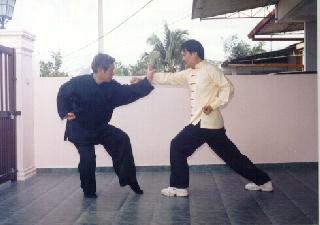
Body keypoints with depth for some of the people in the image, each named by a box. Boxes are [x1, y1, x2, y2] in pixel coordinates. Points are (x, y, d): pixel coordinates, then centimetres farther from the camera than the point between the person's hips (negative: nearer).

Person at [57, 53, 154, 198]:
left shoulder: (112, 87, -7)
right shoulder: (79, 83, -19)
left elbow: (130, 92, -6)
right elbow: (62, 94, -5)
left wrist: (148, 81, -14)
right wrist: (65, 113, -12)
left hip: (100, 127, 5)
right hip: (79, 130, -5)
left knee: (122, 140, -8)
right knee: (87, 158, -13)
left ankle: (129, 179, 3)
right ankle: (88, 191, 11)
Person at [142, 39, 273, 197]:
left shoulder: (210, 70, -9)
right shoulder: (189, 73, 16)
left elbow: (228, 87, -12)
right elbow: (170, 78, 14)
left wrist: (214, 105, -19)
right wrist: (150, 77, 4)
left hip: (207, 123, -8)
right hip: (200, 122, 8)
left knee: (177, 147, -2)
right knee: (231, 154, 12)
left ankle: (179, 187, 7)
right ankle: (263, 181, 19)